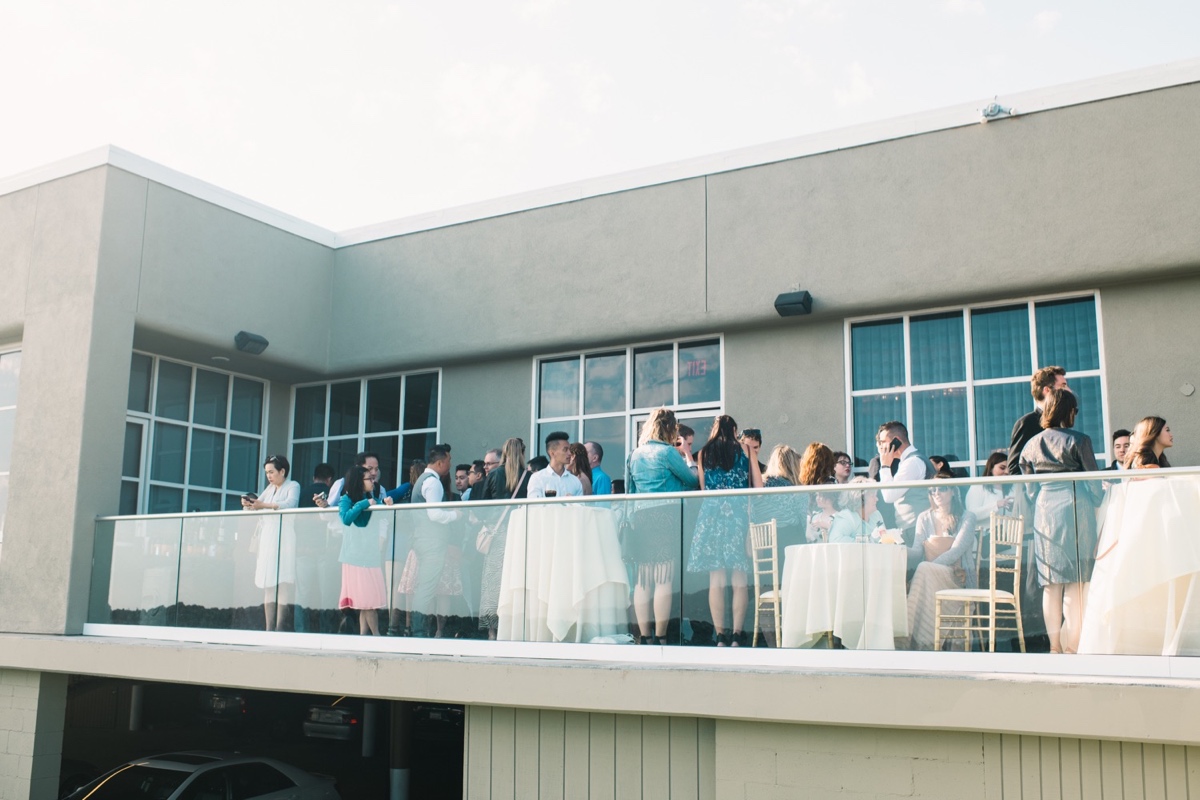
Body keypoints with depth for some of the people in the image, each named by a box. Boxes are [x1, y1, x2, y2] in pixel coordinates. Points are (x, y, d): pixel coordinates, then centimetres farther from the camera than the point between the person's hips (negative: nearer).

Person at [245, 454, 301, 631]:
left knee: (283, 581, -11)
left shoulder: (293, 486, 2)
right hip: (267, 537, 6)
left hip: (284, 538, -6)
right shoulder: (269, 488, 22)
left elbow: (290, 504, -15)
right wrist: (248, 504, -7)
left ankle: (279, 626, -14)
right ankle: (269, 627, -2)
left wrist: (263, 505, -25)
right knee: (267, 583, 0)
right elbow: (258, 502, 16)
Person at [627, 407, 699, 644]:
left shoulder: (635, 454, 15)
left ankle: (645, 636, 6)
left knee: (642, 580, 5)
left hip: (639, 517, 6)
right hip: (665, 516, -6)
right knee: (664, 579, -5)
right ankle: (660, 636, -7)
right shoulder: (667, 452, -4)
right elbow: (692, 480, 4)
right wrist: (688, 459, 19)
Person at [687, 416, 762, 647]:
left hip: (712, 513, 1)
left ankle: (720, 636, 0)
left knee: (716, 580, 2)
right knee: (739, 579, 0)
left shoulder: (704, 453, 13)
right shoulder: (745, 448, 8)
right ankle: (737, 635, -4)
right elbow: (758, 486, 4)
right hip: (739, 513, -1)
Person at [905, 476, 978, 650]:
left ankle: (922, 640, -34)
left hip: (958, 578, -3)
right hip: (929, 576, 3)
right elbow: (917, 553, 3)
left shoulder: (966, 518, 4)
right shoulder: (925, 518, 14)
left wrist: (931, 566, -23)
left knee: (925, 571, -34)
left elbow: (956, 552, -10)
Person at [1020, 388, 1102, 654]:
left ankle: (1055, 644, 8)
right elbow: (1093, 482, 0)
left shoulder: (1032, 444, 9)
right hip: (1075, 509, -4)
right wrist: (1098, 509, 16)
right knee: (1077, 580, -1)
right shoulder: (1078, 440, -5)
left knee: (1051, 581, 7)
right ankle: (1072, 644, -3)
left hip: (1044, 512, 4)